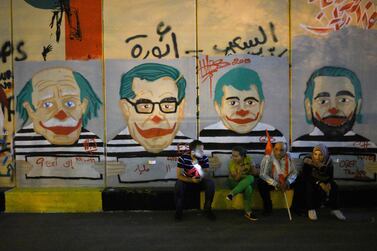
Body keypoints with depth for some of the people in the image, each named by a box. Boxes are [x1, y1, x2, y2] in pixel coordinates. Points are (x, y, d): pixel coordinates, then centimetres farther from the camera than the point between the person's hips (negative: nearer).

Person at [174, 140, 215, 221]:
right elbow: (179, 176, -19)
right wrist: (191, 180, -35)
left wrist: (198, 167, -36)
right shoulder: (183, 158, -18)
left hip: (200, 182, 2)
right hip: (188, 181, -2)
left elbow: (206, 175, -17)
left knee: (211, 183, -28)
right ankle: (179, 210, -15)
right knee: (178, 184, -33)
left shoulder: (204, 158, -13)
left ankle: (207, 209, -9)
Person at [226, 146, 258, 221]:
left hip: (246, 181, 4)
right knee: (248, 188, -37)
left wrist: (252, 166, -18)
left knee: (251, 178, -36)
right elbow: (236, 178, -21)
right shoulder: (232, 164, -17)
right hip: (234, 182, -4)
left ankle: (232, 193, -36)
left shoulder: (248, 159, -9)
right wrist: (240, 172, -34)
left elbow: (255, 173, -2)